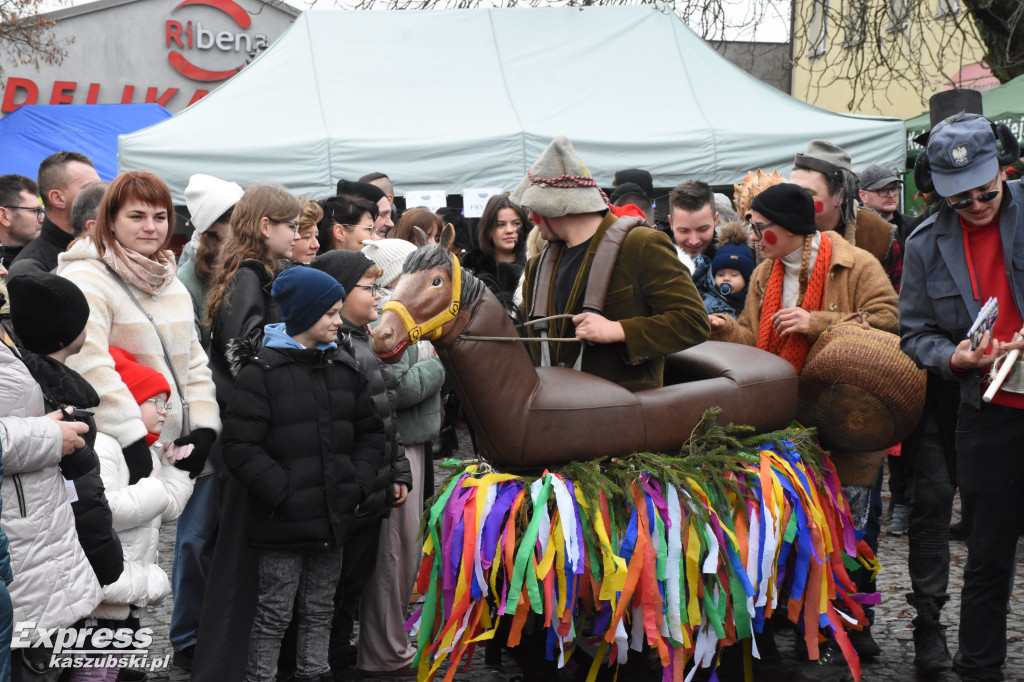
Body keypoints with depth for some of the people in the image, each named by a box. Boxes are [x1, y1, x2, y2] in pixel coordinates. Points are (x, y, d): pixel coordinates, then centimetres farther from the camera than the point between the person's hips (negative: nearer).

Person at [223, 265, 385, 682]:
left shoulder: (345, 369, 9)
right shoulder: (261, 373, -9)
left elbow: (370, 433, 16)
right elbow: (240, 446, -13)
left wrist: (358, 486, 2)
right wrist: (284, 494, -17)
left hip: (334, 518, 6)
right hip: (284, 523, -6)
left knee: (320, 609, 15)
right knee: (275, 613, 2)